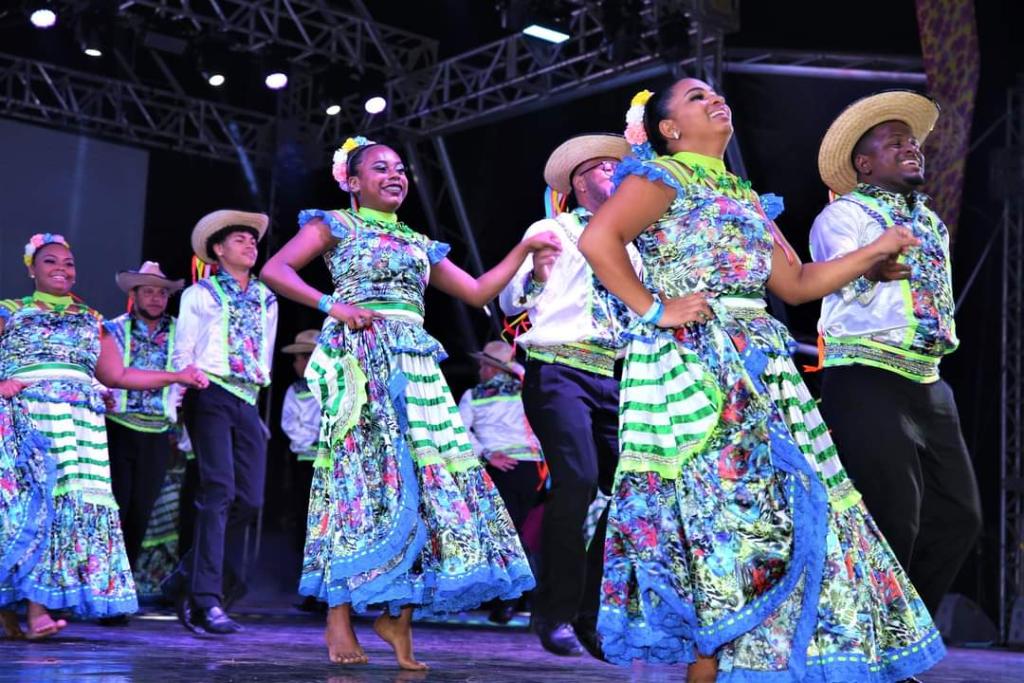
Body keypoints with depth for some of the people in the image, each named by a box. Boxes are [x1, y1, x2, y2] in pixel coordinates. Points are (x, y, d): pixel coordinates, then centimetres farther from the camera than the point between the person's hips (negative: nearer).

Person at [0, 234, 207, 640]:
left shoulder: (92, 322, 22)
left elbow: (117, 375, 19)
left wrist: (177, 376, 14)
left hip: (81, 425, 3)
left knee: (72, 503, -11)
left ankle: (37, 606, -11)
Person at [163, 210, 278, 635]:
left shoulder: (266, 300, 21)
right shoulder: (200, 294, 8)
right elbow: (182, 354, 4)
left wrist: (257, 389, 16)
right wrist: (176, 407, -3)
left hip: (247, 403, 5)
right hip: (210, 396, -5)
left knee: (249, 500, -2)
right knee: (219, 491, -17)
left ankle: (187, 580, 13)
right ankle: (207, 601, -17)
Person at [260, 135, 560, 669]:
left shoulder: (418, 243, 23)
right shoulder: (335, 225, 8)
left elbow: (478, 292, 21)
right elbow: (274, 270, -4)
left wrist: (524, 249, 15)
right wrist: (332, 306, -14)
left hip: (414, 363, 6)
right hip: (362, 357, -5)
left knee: (427, 475, -5)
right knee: (364, 473, -12)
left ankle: (398, 612, 1)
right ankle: (339, 615, -8)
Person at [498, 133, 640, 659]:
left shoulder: (627, 247, 24)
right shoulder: (552, 231, 7)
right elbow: (510, 303, 1)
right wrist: (535, 274, -19)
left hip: (615, 379, 6)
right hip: (560, 370, -6)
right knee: (577, 479, -22)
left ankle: (593, 615, 9)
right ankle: (556, 614, -12)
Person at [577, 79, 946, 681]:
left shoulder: (747, 199, 24)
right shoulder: (662, 177, 1)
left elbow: (796, 284, 22)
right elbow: (598, 239, -15)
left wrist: (877, 250, 16)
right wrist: (654, 310, -16)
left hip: (757, 365, 8)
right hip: (695, 364, -8)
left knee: (779, 507, 3)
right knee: (721, 505, -12)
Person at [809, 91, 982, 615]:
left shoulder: (930, 221, 21)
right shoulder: (844, 215, -3)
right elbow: (840, 284, -19)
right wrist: (872, 270, -33)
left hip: (928, 384, 8)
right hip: (867, 384, -8)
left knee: (958, 517, 8)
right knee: (890, 522, -12)